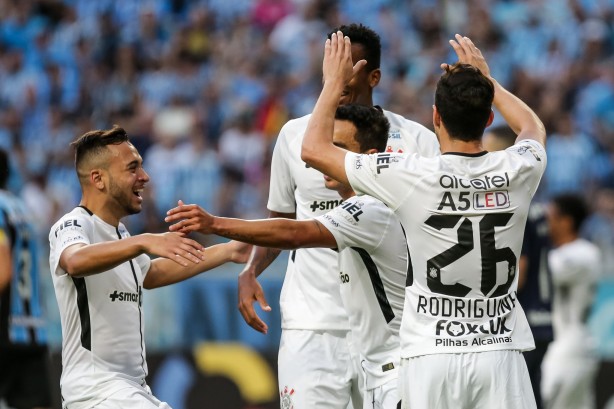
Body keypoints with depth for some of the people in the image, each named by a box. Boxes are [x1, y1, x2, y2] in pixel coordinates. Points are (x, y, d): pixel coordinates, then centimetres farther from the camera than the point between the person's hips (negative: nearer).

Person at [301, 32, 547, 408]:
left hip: (433, 357, -2)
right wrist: (486, 79, 36)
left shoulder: (415, 176, -10)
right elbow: (534, 127, 28)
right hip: (500, 352, 2)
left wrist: (335, 81, 15)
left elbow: (314, 148, 2)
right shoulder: (517, 171, -1)